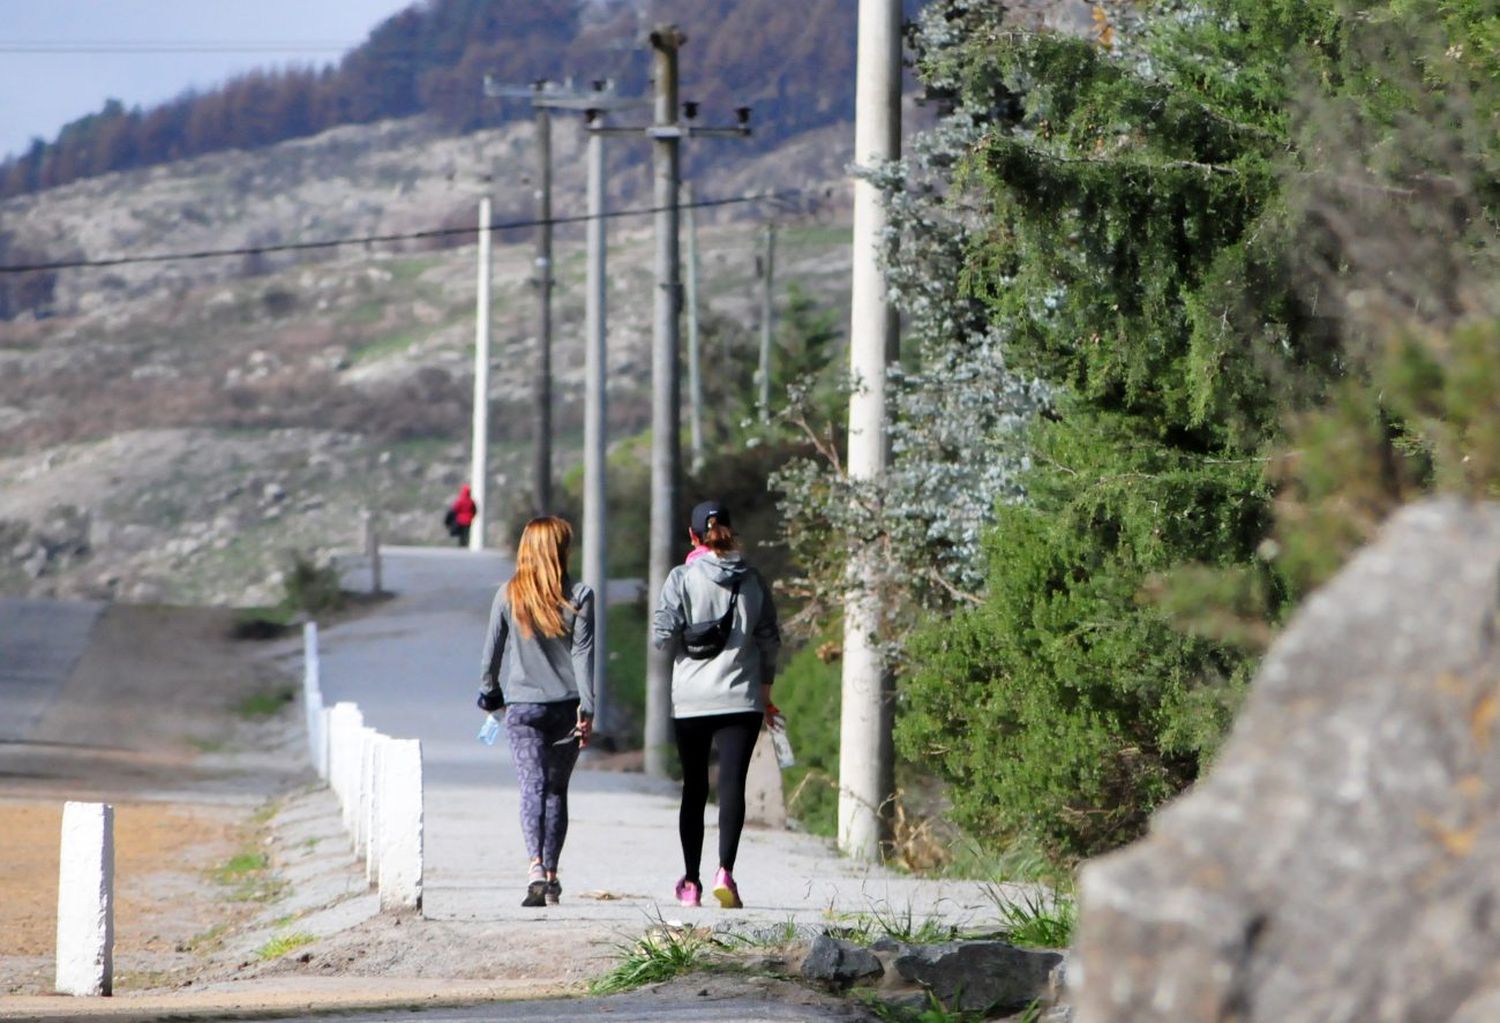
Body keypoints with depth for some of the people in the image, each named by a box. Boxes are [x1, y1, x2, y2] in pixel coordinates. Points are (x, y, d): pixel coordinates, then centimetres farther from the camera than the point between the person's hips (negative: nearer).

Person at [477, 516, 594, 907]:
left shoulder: (508, 596, -2)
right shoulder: (578, 597, -4)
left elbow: (492, 650, 5)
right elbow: (583, 654, -7)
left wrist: (488, 691, 22)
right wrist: (587, 709, -7)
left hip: (523, 705, -1)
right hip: (566, 706, 1)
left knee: (532, 785, -6)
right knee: (557, 790, 11)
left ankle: (536, 867, -26)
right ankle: (551, 875, 14)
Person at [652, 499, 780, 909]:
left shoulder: (683, 578, -5)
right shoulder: (753, 580, 4)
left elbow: (662, 636, -10)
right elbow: (770, 640, 8)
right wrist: (765, 690, 20)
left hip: (691, 701, 0)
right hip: (741, 698, 0)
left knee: (695, 787, 11)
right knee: (733, 784, -7)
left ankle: (691, 881, 17)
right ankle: (724, 871, -25)